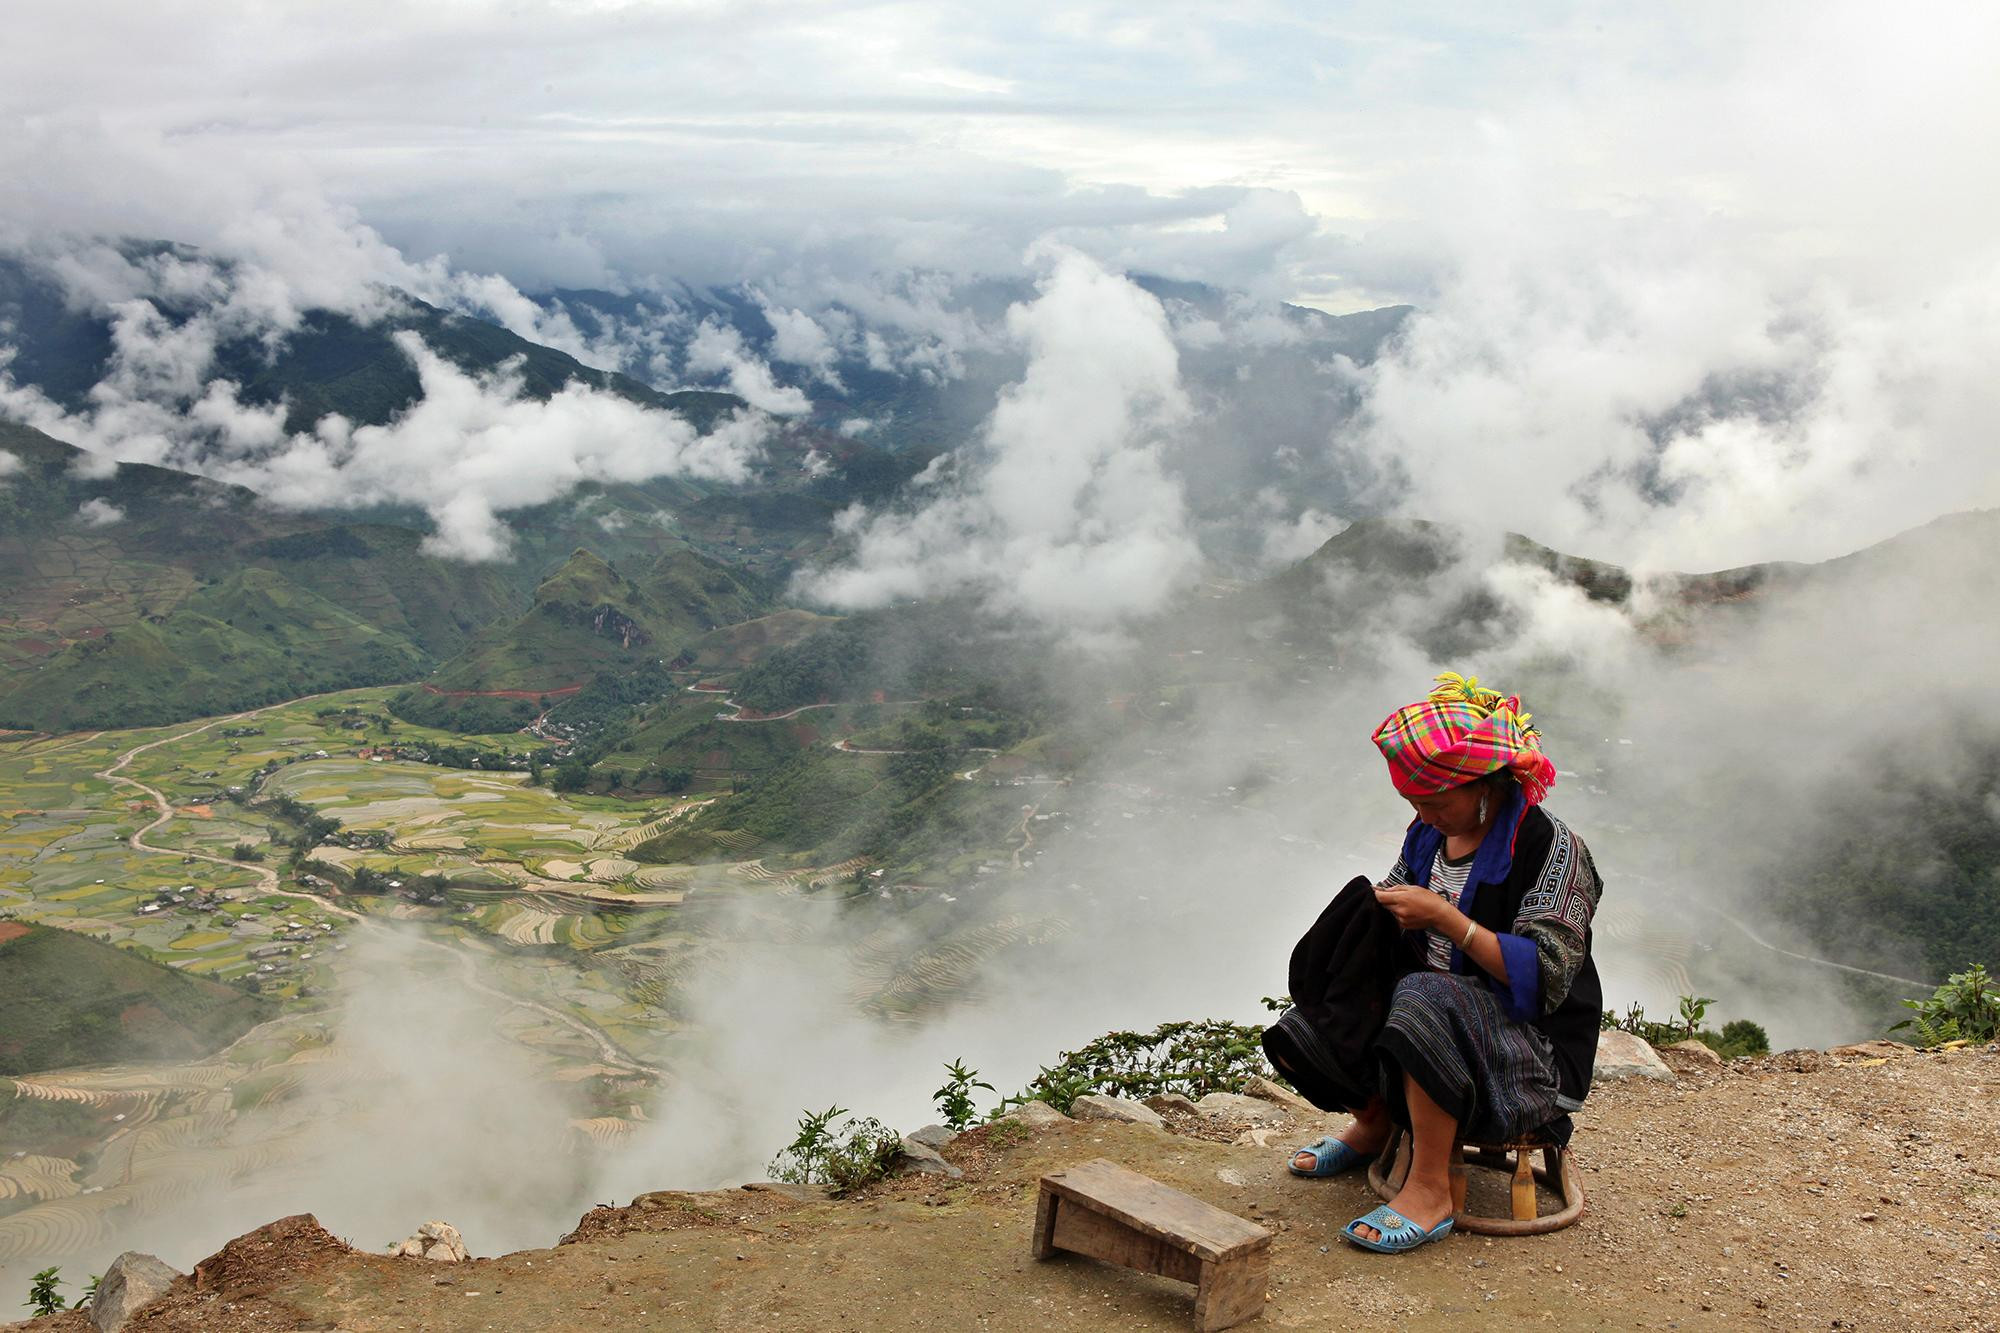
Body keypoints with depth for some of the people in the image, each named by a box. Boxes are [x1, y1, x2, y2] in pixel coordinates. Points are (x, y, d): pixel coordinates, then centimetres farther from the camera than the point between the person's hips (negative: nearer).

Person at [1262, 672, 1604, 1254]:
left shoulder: (1550, 846, -16)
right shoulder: (1430, 832, 4)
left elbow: (1546, 978, -23)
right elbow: (1396, 907, 17)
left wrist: (1446, 919, -27)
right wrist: (1375, 910, -8)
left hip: (1532, 1037, -7)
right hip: (1433, 1000, 7)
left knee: (1426, 1002, -39)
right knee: (1299, 1039, -5)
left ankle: (1430, 1191, -26)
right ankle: (1375, 1121, 24)